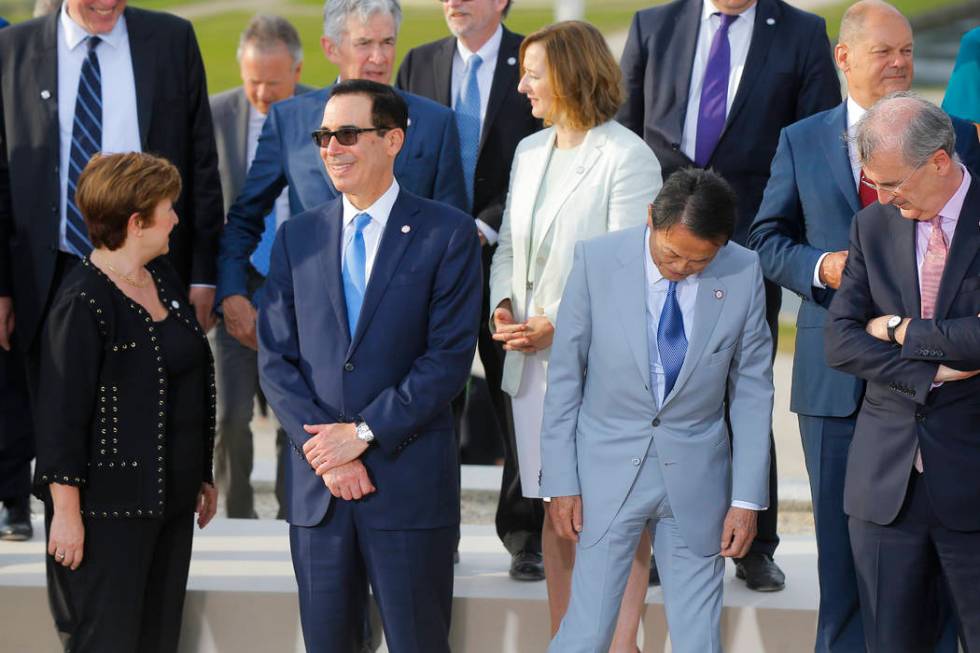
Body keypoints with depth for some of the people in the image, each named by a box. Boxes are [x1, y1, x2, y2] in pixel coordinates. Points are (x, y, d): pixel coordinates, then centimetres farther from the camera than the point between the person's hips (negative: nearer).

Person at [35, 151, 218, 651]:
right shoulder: (83, 303, -16)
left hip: (170, 497, 8)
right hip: (110, 508, -8)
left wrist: (200, 476, 20)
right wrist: (66, 511, -17)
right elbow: (61, 416, -17)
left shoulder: (163, 276, 10)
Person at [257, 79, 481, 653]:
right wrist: (322, 448, -8)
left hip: (409, 478, -3)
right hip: (317, 484, 3)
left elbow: (450, 356, -8)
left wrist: (365, 433, -13)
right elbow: (276, 359, 5)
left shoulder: (448, 233, -1)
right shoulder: (297, 238, 10)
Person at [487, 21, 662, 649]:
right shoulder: (529, 153, 13)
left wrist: (563, 326, -16)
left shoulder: (626, 156, -11)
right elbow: (509, 245, 19)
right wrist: (504, 304, 0)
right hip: (536, 362, 7)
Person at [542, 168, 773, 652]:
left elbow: (752, 390, 0)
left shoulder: (743, 274, -7)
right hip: (609, 468, -1)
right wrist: (560, 481, -3)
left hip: (696, 477, 1)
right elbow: (565, 377, -3)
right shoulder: (597, 262, -10)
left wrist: (747, 498, -1)